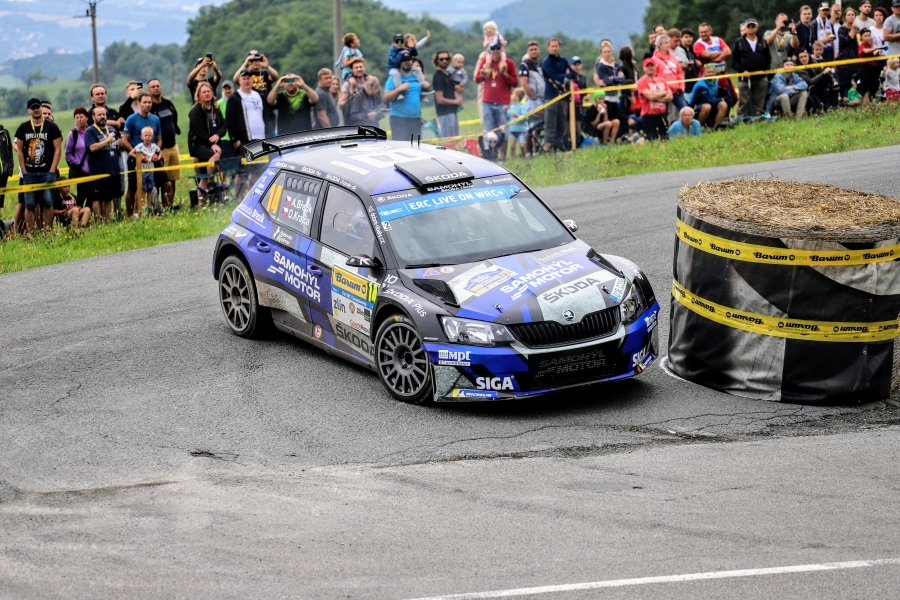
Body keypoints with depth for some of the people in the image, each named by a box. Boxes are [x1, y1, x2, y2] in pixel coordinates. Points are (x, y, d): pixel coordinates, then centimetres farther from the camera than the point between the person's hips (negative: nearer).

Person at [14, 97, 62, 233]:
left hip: (47, 172, -1)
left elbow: (58, 149, 0)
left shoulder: (52, 127, 2)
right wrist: (24, 172, 0)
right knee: (29, 205, 1)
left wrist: (52, 171, -8)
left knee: (47, 203, -2)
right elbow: (19, 150, 8)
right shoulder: (23, 128, 7)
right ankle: (29, 233, 4)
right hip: (29, 173, 1)